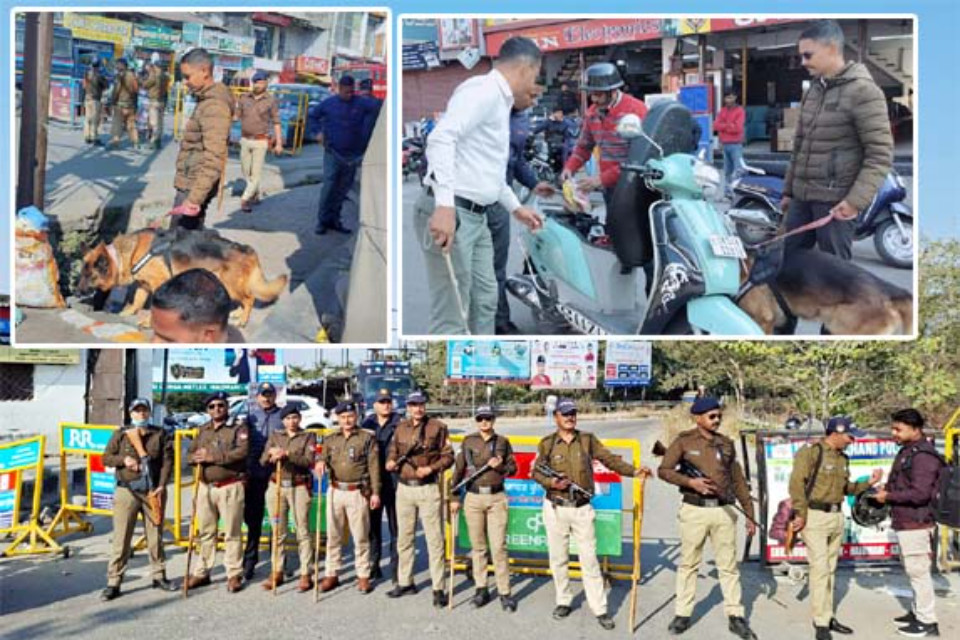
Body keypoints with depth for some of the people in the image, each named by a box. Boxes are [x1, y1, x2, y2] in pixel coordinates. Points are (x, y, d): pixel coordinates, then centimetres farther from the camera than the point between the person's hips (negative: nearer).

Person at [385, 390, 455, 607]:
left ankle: (438, 588, 2)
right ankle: (405, 582, 27)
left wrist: (431, 468, -16)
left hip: (428, 489, -5)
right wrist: (391, 462, -4)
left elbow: (448, 456, -2)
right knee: (404, 538, 14)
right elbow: (392, 452, 18)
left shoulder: (437, 427, -3)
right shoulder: (400, 428, 10)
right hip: (404, 489, 5)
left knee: (434, 539, -4)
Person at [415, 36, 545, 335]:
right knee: (452, 317, -8)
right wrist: (445, 204, -35)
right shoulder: (484, 90, -11)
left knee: (485, 302, 19)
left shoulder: (499, 100, 21)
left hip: (475, 216, 11)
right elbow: (441, 137, -27)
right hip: (448, 213, -11)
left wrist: (516, 207, 40)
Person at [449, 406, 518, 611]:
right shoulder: (468, 441, 6)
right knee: (478, 546, 7)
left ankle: (504, 592, 3)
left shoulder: (502, 442, 7)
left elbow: (513, 468, 10)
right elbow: (459, 469, 6)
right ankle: (481, 589, 18)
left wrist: (499, 466, -11)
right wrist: (454, 498, 3)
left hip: (497, 498, -1)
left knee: (499, 546, -5)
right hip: (473, 497, 1)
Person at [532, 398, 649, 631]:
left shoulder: (587, 439, 2)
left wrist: (633, 471, -17)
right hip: (555, 508, 0)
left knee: (589, 558, 0)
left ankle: (600, 609, 6)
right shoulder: (547, 443, 1)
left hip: (582, 509, 0)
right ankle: (563, 602, 25)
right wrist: (550, 482, -17)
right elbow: (536, 472, 3)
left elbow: (610, 459, -4)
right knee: (558, 558, 9)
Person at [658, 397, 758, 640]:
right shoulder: (684, 441, -2)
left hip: (724, 511, 3)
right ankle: (682, 614, 18)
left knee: (729, 565, 7)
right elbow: (664, 470, -5)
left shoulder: (726, 443, 9)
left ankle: (735, 616, 16)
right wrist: (690, 482, -20)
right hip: (695, 511, -3)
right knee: (688, 563, 7)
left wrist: (749, 514, 11)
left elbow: (738, 481, 12)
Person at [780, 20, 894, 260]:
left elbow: (880, 154, -14)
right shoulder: (813, 90, 15)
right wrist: (788, 190, 19)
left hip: (835, 201, -7)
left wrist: (856, 200, -21)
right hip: (802, 196, 8)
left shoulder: (862, 91, -9)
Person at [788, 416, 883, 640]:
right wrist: (801, 514, -18)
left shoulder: (843, 458, 14)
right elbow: (797, 483, -17)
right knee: (819, 568, -7)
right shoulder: (811, 452, -12)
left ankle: (827, 617, 22)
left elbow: (845, 487, 19)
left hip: (836, 516, 8)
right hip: (814, 516, -8)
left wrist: (869, 483, 7)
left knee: (830, 569, 13)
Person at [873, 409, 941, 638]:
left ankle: (927, 622, 7)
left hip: (916, 524, -10)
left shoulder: (923, 455, -19)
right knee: (913, 570, 18)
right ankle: (918, 612, 30)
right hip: (905, 522, 10)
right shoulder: (907, 451, 12)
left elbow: (920, 493, -24)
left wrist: (888, 496, -15)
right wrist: (887, 488, 5)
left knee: (918, 571, -2)